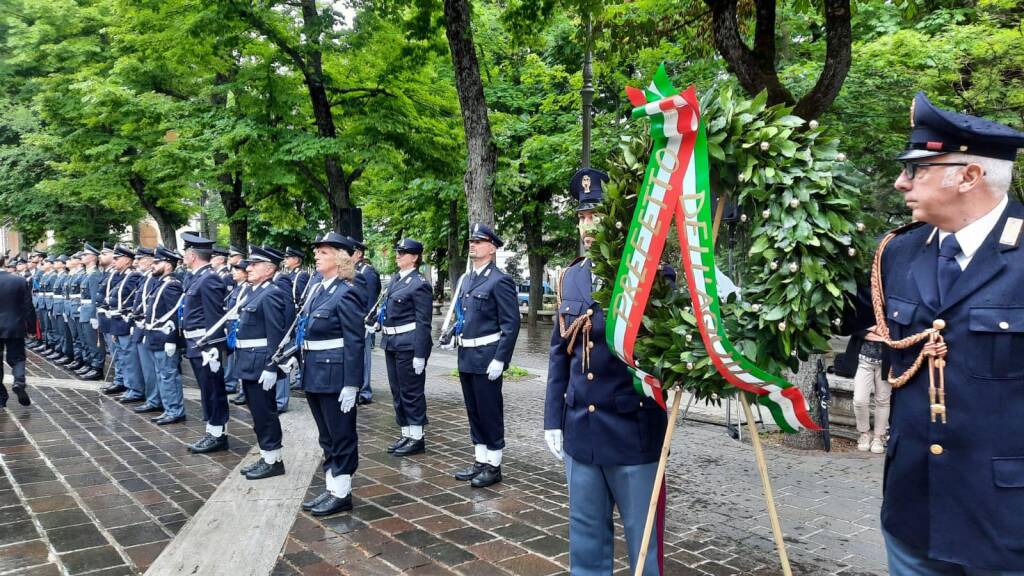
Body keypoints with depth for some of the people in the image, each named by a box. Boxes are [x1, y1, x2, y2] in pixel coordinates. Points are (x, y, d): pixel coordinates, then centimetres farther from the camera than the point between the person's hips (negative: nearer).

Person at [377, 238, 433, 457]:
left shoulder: (419, 284, -13)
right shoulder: (395, 279, 12)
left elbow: (423, 323, -15)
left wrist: (420, 355, -18)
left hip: (409, 344, -9)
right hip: (392, 343, 9)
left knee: (411, 391, 0)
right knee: (397, 391, 14)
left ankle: (417, 439, 11)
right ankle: (406, 434, 25)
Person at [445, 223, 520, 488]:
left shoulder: (500, 280, -12)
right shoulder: (467, 279, 13)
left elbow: (511, 324, -15)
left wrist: (500, 359, -18)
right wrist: (454, 335, 9)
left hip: (486, 359, -8)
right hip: (466, 357, 8)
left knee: (490, 413, 1)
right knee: (473, 412, 14)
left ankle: (493, 466, 13)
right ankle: (480, 461, 26)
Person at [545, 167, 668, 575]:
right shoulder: (570, 277, 7)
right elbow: (559, 353, 12)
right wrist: (553, 419, 10)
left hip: (634, 430, -5)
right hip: (580, 430, 5)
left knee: (643, 540, 11)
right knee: (585, 537, 18)